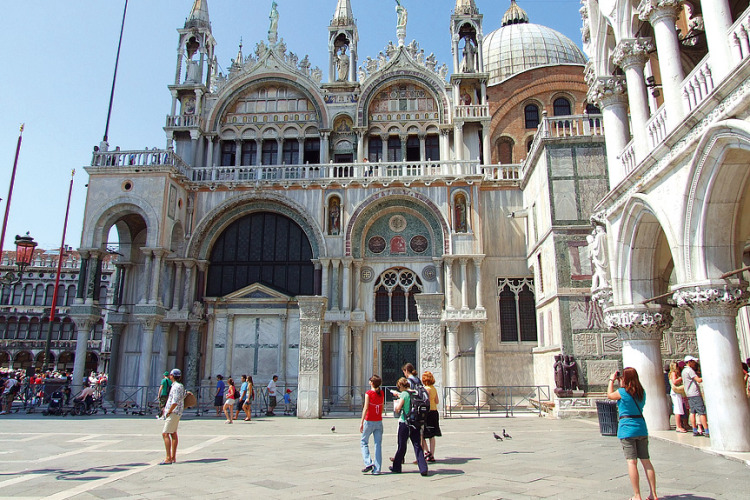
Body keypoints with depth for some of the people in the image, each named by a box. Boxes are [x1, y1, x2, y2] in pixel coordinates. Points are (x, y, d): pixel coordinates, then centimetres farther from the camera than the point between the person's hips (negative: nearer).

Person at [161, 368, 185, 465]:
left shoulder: (177, 386, -17)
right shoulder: (175, 385, 16)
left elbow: (175, 402, -24)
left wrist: (168, 412, -17)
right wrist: (166, 408, 18)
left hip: (173, 413, -10)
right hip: (174, 413, 10)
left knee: (165, 434, -12)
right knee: (173, 434, 12)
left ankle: (168, 458, -14)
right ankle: (173, 457, 17)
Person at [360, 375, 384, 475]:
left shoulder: (368, 393, -11)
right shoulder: (382, 393, 4)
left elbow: (366, 408, -15)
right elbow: (382, 407, 12)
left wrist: (361, 422, -14)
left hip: (369, 421, -4)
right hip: (379, 421, 4)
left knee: (364, 442, 13)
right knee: (378, 444, 7)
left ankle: (368, 463, 0)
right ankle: (377, 469, 7)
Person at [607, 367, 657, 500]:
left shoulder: (623, 392, -10)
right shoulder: (642, 392, 6)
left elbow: (610, 395, 9)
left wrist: (612, 380, 19)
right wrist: (622, 384, 26)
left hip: (627, 429, -6)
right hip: (641, 428, 6)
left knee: (632, 462, -5)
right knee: (646, 461, 10)